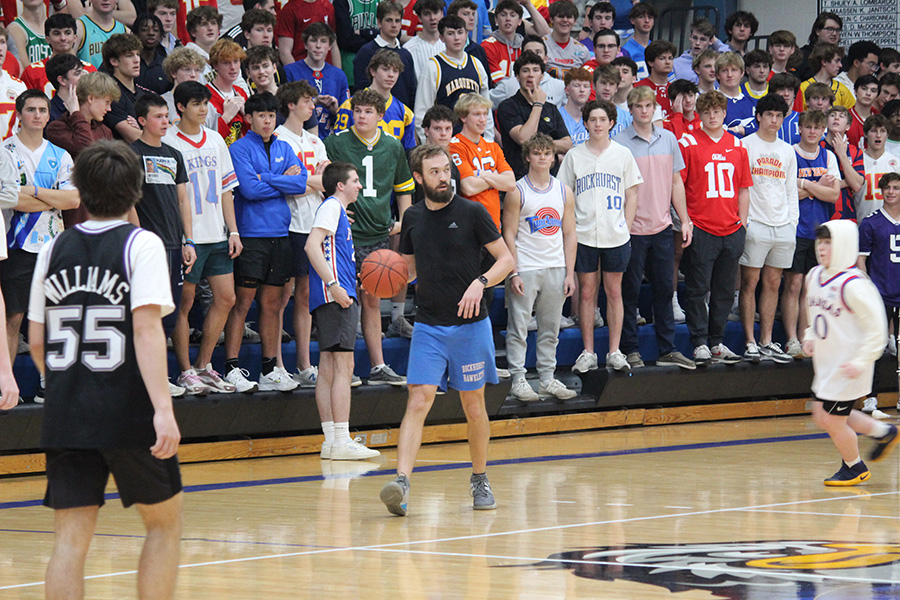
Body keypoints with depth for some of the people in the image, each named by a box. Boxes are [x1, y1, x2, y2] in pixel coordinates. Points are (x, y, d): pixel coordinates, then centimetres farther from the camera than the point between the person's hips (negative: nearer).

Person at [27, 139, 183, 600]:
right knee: (165, 523, 13)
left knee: (71, 538, 2)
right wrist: (163, 408, -21)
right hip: (128, 412, -4)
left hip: (65, 416, 4)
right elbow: (146, 329, -17)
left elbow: (36, 341, 12)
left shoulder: (55, 249, 8)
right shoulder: (141, 244, -5)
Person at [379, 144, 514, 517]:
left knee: (473, 406, 7)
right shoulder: (413, 218, 7)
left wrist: (480, 283, -20)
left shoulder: (472, 213, -4)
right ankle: (401, 481, -22)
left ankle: (480, 480, 25)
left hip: (470, 325, -2)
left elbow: (506, 259, -3)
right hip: (428, 326, 2)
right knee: (418, 402, -12)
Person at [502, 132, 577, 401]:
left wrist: (570, 273, 5)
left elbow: (569, 234, 11)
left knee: (550, 328, 9)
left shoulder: (564, 192, 9)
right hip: (525, 268, -4)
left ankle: (548, 378, 16)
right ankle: (518, 380, 2)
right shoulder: (517, 192, -3)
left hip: (556, 269, 4)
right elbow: (509, 235, -4)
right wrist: (513, 273, -11)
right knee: (518, 328, -3)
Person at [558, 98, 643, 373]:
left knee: (614, 292, 4)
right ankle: (588, 353, 9)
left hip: (616, 236, 0)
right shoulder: (574, 156, 5)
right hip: (583, 235, 0)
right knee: (586, 292, 3)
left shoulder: (622, 154, 5)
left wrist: (626, 227, -1)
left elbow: (632, 194, 8)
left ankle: (614, 352, 9)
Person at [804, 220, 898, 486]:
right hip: (826, 362, 9)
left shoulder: (853, 285, -22)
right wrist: (810, 337, 9)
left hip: (848, 367, -9)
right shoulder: (815, 277, 4)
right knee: (822, 417, 14)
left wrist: (861, 362, -23)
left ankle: (854, 467, 25)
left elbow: (877, 327, -21)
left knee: (833, 419, -1)